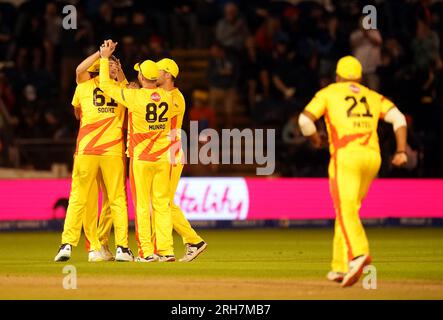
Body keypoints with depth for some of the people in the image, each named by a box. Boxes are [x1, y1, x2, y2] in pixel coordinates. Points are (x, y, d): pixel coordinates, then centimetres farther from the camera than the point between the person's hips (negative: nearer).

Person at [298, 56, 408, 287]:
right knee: (349, 209, 17)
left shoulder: (329, 92, 12)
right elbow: (398, 118, 7)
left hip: (346, 155, -5)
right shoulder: (373, 96, 22)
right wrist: (401, 151, 3)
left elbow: (305, 120, -1)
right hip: (373, 157, 5)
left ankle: (358, 253, -40)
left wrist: (314, 138, 19)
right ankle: (340, 267, 17)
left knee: (345, 210, -15)